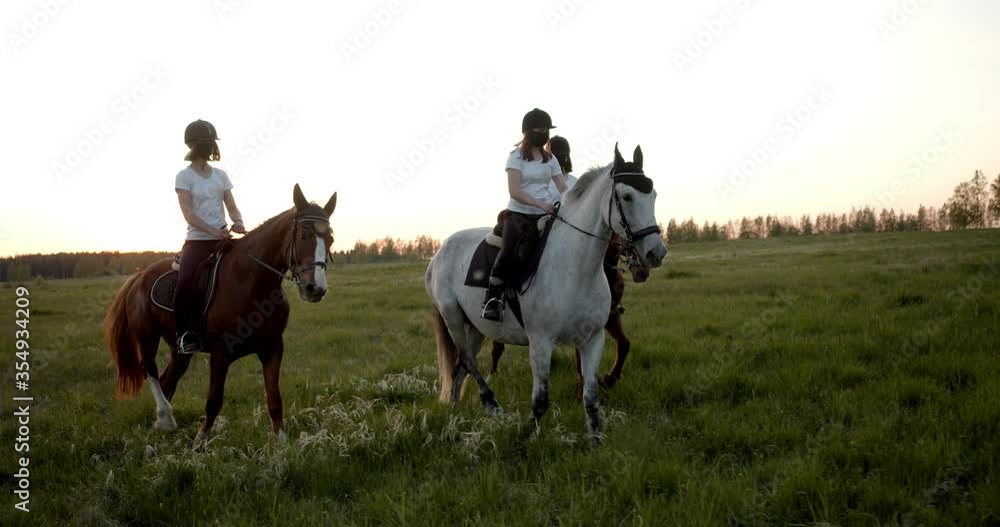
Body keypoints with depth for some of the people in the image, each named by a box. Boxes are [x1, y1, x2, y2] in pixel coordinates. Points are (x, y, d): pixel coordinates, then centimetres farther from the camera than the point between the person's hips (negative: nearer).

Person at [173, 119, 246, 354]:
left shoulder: (220, 176, 14)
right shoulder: (184, 177, -1)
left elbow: (232, 207, 10)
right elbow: (188, 214, -12)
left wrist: (238, 222, -15)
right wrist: (213, 231, -27)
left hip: (223, 240, 5)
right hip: (197, 240, -5)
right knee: (185, 284, -28)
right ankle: (185, 334, -18)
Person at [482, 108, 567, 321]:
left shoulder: (550, 159, 13)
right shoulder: (517, 156, -2)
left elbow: (564, 189, 7)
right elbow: (514, 191, -13)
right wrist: (539, 203, -25)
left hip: (544, 216, 5)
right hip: (519, 214, -5)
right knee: (508, 252, -24)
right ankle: (492, 298, -12)